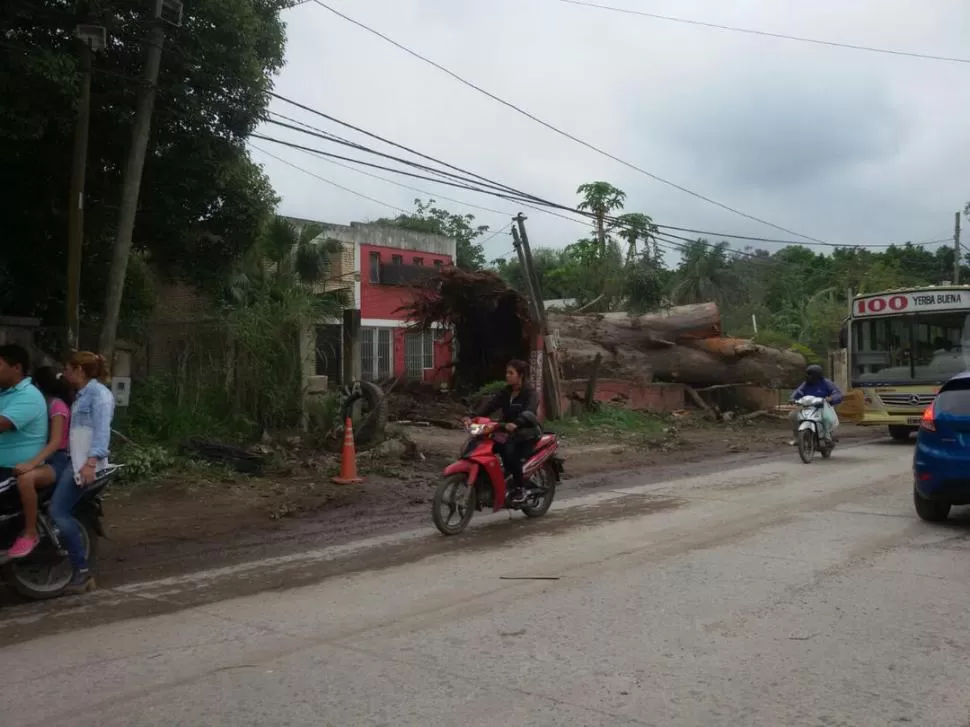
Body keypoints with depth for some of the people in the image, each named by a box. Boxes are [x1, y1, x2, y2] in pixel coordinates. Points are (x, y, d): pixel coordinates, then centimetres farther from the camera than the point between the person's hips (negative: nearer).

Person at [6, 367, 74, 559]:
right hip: (44, 457, 10)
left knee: (25, 479, -36)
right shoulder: (45, 405, 16)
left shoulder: (57, 405, -11)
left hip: (57, 460, -10)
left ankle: (30, 534, -24)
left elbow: (55, 442, -22)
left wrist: (31, 463, -34)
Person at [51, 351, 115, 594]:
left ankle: (82, 571, -13)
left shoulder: (99, 393, -8)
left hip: (86, 463, -10)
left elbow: (102, 430, -20)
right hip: (75, 461, 10)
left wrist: (91, 461, -31)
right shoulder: (82, 394, 23)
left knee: (58, 512, -16)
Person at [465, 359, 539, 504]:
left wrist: (516, 424, -47)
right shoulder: (505, 392, 13)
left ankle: (520, 489, -16)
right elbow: (490, 405, -1)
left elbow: (529, 411, -26)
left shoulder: (530, 393, -7)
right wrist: (473, 417, -18)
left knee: (510, 452, -33)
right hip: (506, 432, 6)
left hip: (525, 433, -6)